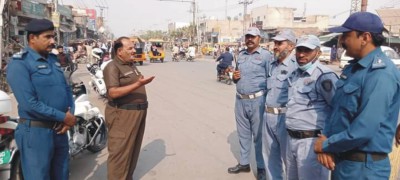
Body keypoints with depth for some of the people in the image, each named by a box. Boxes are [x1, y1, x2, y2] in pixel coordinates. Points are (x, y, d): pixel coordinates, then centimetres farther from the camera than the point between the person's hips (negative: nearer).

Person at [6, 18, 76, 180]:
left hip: (59, 129, 8)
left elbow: (66, 89, 11)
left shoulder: (53, 59, 11)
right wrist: (63, 117, -18)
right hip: (36, 132, -7)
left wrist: (70, 114, -6)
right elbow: (30, 103, -23)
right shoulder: (19, 63, -14)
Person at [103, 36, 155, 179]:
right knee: (120, 151, -2)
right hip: (122, 114, -9)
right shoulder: (112, 67, -15)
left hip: (138, 112, 9)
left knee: (133, 148, 19)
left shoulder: (131, 65, 13)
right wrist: (137, 85, -30)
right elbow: (113, 93, -25)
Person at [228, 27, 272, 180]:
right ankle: (244, 163, 30)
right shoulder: (240, 55, 12)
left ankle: (261, 168, 17)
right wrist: (234, 77, -1)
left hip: (258, 101, -6)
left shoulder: (266, 55, -6)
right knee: (243, 134, 16)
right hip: (240, 100, 6)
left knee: (259, 135, 4)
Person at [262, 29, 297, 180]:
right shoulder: (272, 64, 11)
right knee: (270, 154, 20)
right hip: (268, 115, 8)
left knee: (289, 156, 8)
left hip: (285, 117, -8)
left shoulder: (296, 66, -14)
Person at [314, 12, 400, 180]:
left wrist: (326, 145, -14)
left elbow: (365, 130, -28)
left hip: (363, 166, -8)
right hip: (340, 159, 8)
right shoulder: (353, 67, 9)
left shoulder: (381, 73, -21)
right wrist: (326, 138, -4)